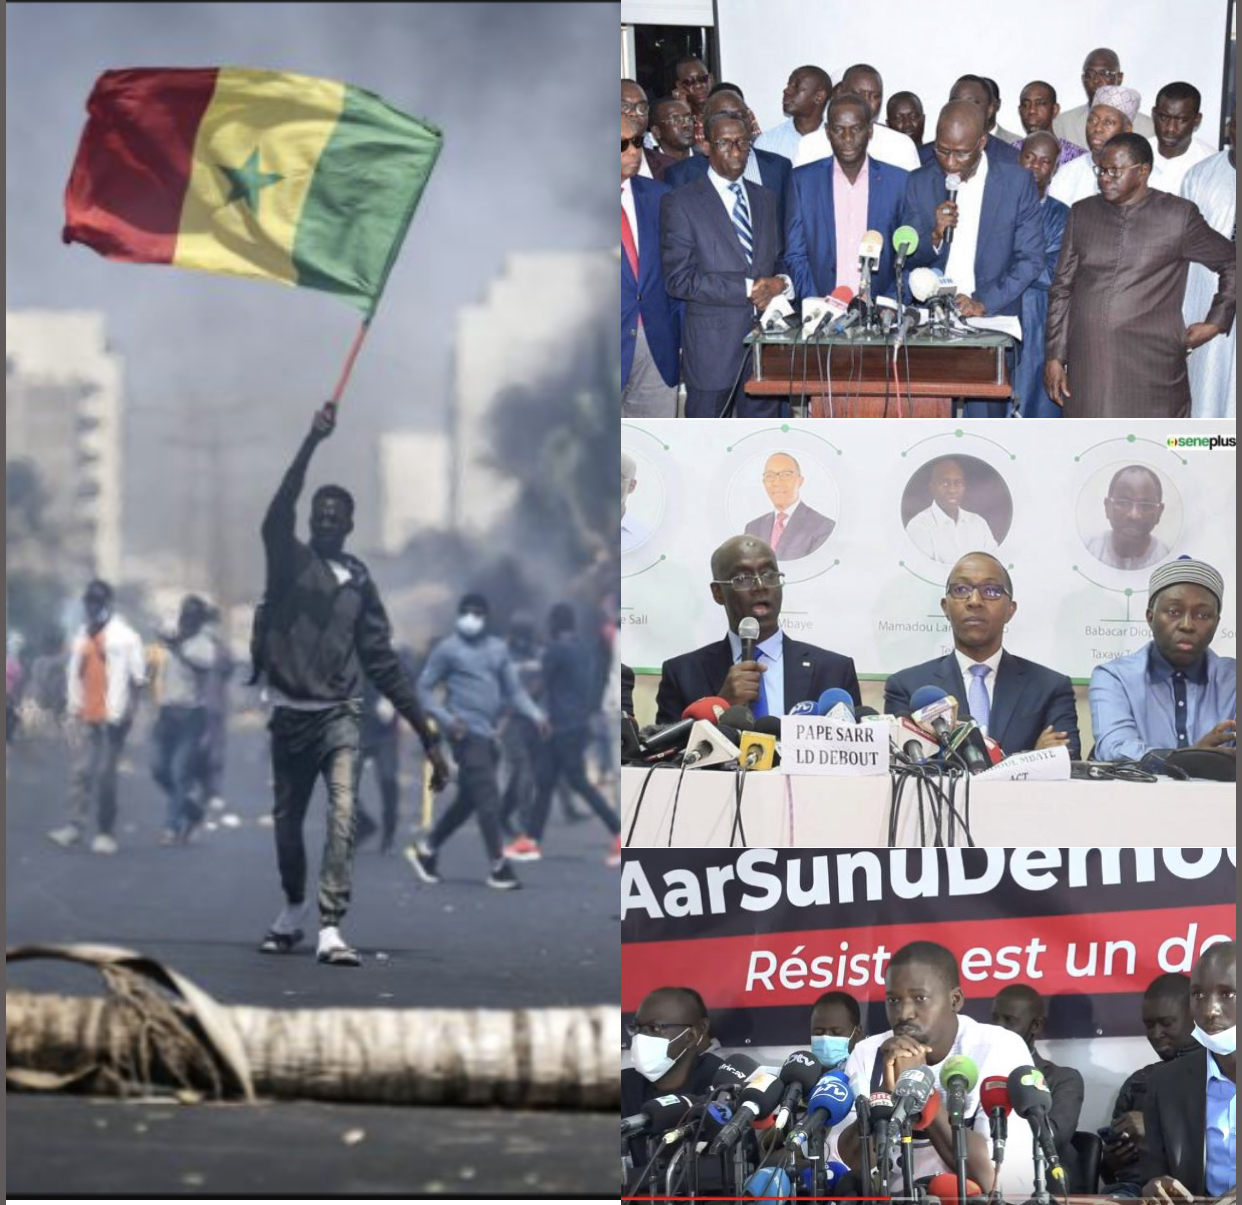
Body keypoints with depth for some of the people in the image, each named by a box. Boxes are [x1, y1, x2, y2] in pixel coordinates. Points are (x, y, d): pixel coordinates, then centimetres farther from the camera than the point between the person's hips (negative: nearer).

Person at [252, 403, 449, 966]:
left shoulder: (358, 581, 9)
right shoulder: (289, 560, 4)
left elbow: (383, 661, 10)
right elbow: (277, 516, -18)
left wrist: (426, 731, 5)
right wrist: (310, 444, -28)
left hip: (339, 714, 0)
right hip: (289, 714, 0)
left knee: (343, 815, -17)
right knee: (287, 821, 10)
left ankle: (330, 928, -22)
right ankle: (294, 910, 34)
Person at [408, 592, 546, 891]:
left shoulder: (498, 649, 15)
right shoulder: (448, 649, -2)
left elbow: (514, 689, 13)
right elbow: (424, 688, -1)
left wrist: (535, 714, -4)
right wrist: (446, 718, -15)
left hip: (490, 735, 7)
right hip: (467, 733, -7)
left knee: (469, 799, 13)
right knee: (488, 798, -11)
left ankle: (427, 848, 26)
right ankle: (498, 867, -8)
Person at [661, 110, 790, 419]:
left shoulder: (767, 200, 15)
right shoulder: (680, 204, -4)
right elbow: (679, 279, -12)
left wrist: (781, 284, -6)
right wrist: (747, 289, -17)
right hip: (712, 344, -5)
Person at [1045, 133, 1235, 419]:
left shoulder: (1179, 216, 1)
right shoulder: (1082, 214, 11)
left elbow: (1232, 262, 10)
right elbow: (1061, 289, 14)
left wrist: (1215, 323, 7)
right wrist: (1055, 357, 9)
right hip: (1088, 368, 3)